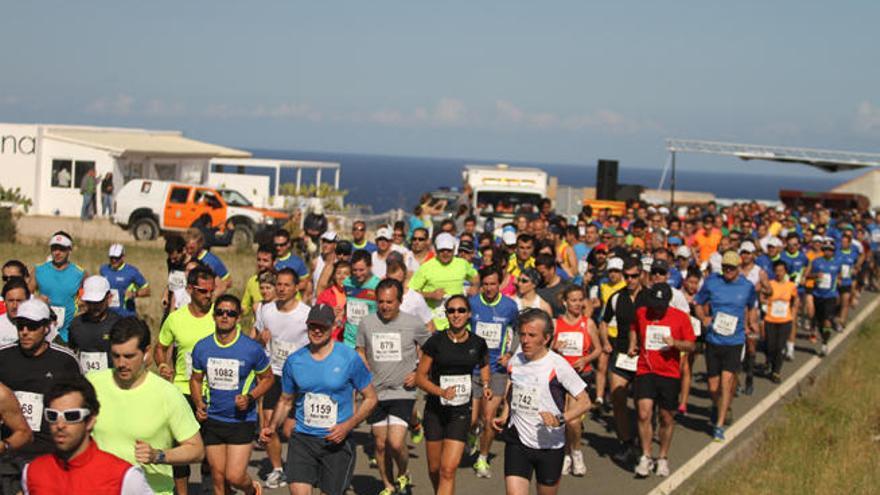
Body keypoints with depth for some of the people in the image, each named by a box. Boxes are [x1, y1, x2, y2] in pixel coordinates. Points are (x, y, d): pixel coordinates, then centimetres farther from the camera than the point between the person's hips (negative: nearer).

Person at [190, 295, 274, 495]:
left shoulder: (252, 348, -10)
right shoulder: (202, 347, -1)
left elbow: (267, 378, 3)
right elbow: (196, 379, 13)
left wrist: (250, 398, -14)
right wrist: (198, 404, -5)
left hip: (242, 420, -3)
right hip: (212, 420, 3)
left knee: (234, 477, -9)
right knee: (218, 477, 8)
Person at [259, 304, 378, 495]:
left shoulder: (349, 358, -8)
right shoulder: (294, 361, 2)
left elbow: (370, 398, -1)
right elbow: (286, 401, 15)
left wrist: (348, 426, -14)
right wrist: (272, 427, -3)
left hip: (337, 441, -2)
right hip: (302, 438, 2)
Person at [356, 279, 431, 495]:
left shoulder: (413, 324, -5)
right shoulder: (367, 323, 0)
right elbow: (361, 353, 15)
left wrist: (420, 374, -4)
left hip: (403, 392, -3)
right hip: (375, 393, 3)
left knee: (396, 443, -15)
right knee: (381, 444, 10)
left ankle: (403, 476, 15)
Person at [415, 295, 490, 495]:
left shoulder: (477, 343, -2)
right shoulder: (436, 341, -8)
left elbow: (484, 364, 22)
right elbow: (420, 377, -5)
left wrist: (485, 384, 4)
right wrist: (442, 392, -21)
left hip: (461, 411, 0)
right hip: (435, 411, 0)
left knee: (448, 470, -11)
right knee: (434, 468, 12)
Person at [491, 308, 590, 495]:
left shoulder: (557, 365, -13)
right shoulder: (515, 362, 2)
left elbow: (584, 402, -11)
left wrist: (560, 419, -25)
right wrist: (504, 416, 9)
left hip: (550, 446, -2)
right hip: (517, 443, 3)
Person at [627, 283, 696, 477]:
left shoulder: (680, 317, -1)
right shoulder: (641, 313, 4)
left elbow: (691, 346, 1)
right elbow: (634, 329, 26)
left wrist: (675, 343, -17)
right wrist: (633, 344, 8)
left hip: (670, 374, 0)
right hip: (645, 372, 0)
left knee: (667, 418, 9)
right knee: (644, 414, -14)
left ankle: (663, 458, 26)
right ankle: (646, 457, -1)